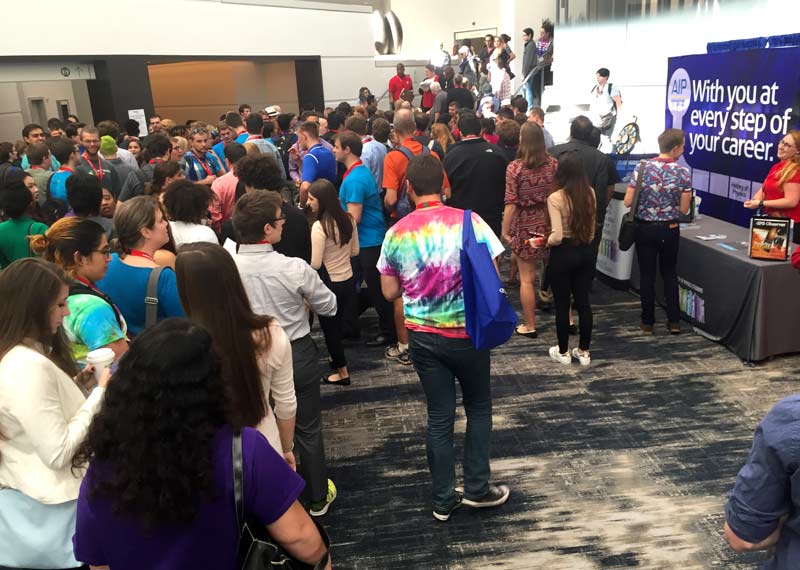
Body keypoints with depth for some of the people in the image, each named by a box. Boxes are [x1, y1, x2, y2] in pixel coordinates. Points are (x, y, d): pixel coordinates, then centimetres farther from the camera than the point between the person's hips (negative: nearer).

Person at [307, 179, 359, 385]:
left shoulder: (319, 226, -23)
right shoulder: (348, 219, -2)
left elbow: (315, 264, -21)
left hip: (329, 284, -7)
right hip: (348, 280, 7)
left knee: (329, 328, 10)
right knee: (337, 325, 23)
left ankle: (342, 373, 21)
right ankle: (337, 359, 39)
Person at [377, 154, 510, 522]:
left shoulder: (396, 233, -5)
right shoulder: (468, 222, -12)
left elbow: (390, 292, 2)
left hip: (422, 336, 2)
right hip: (467, 333, -2)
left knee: (439, 417, 13)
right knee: (478, 408, 19)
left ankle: (443, 500, 24)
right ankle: (477, 489, 26)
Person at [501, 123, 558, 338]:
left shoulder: (515, 167, -11)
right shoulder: (553, 163, -1)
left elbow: (511, 204, -13)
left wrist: (505, 231, -6)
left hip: (524, 226, -3)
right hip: (550, 223, 3)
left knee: (527, 278, 6)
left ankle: (530, 326, 15)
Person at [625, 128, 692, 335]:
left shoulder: (641, 168, -9)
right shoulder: (683, 172, -9)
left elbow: (628, 201, -9)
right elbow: (684, 209, -7)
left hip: (645, 228, 0)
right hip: (670, 229, 0)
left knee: (647, 275, 8)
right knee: (670, 273, 16)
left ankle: (648, 322, 15)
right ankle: (674, 320, 18)